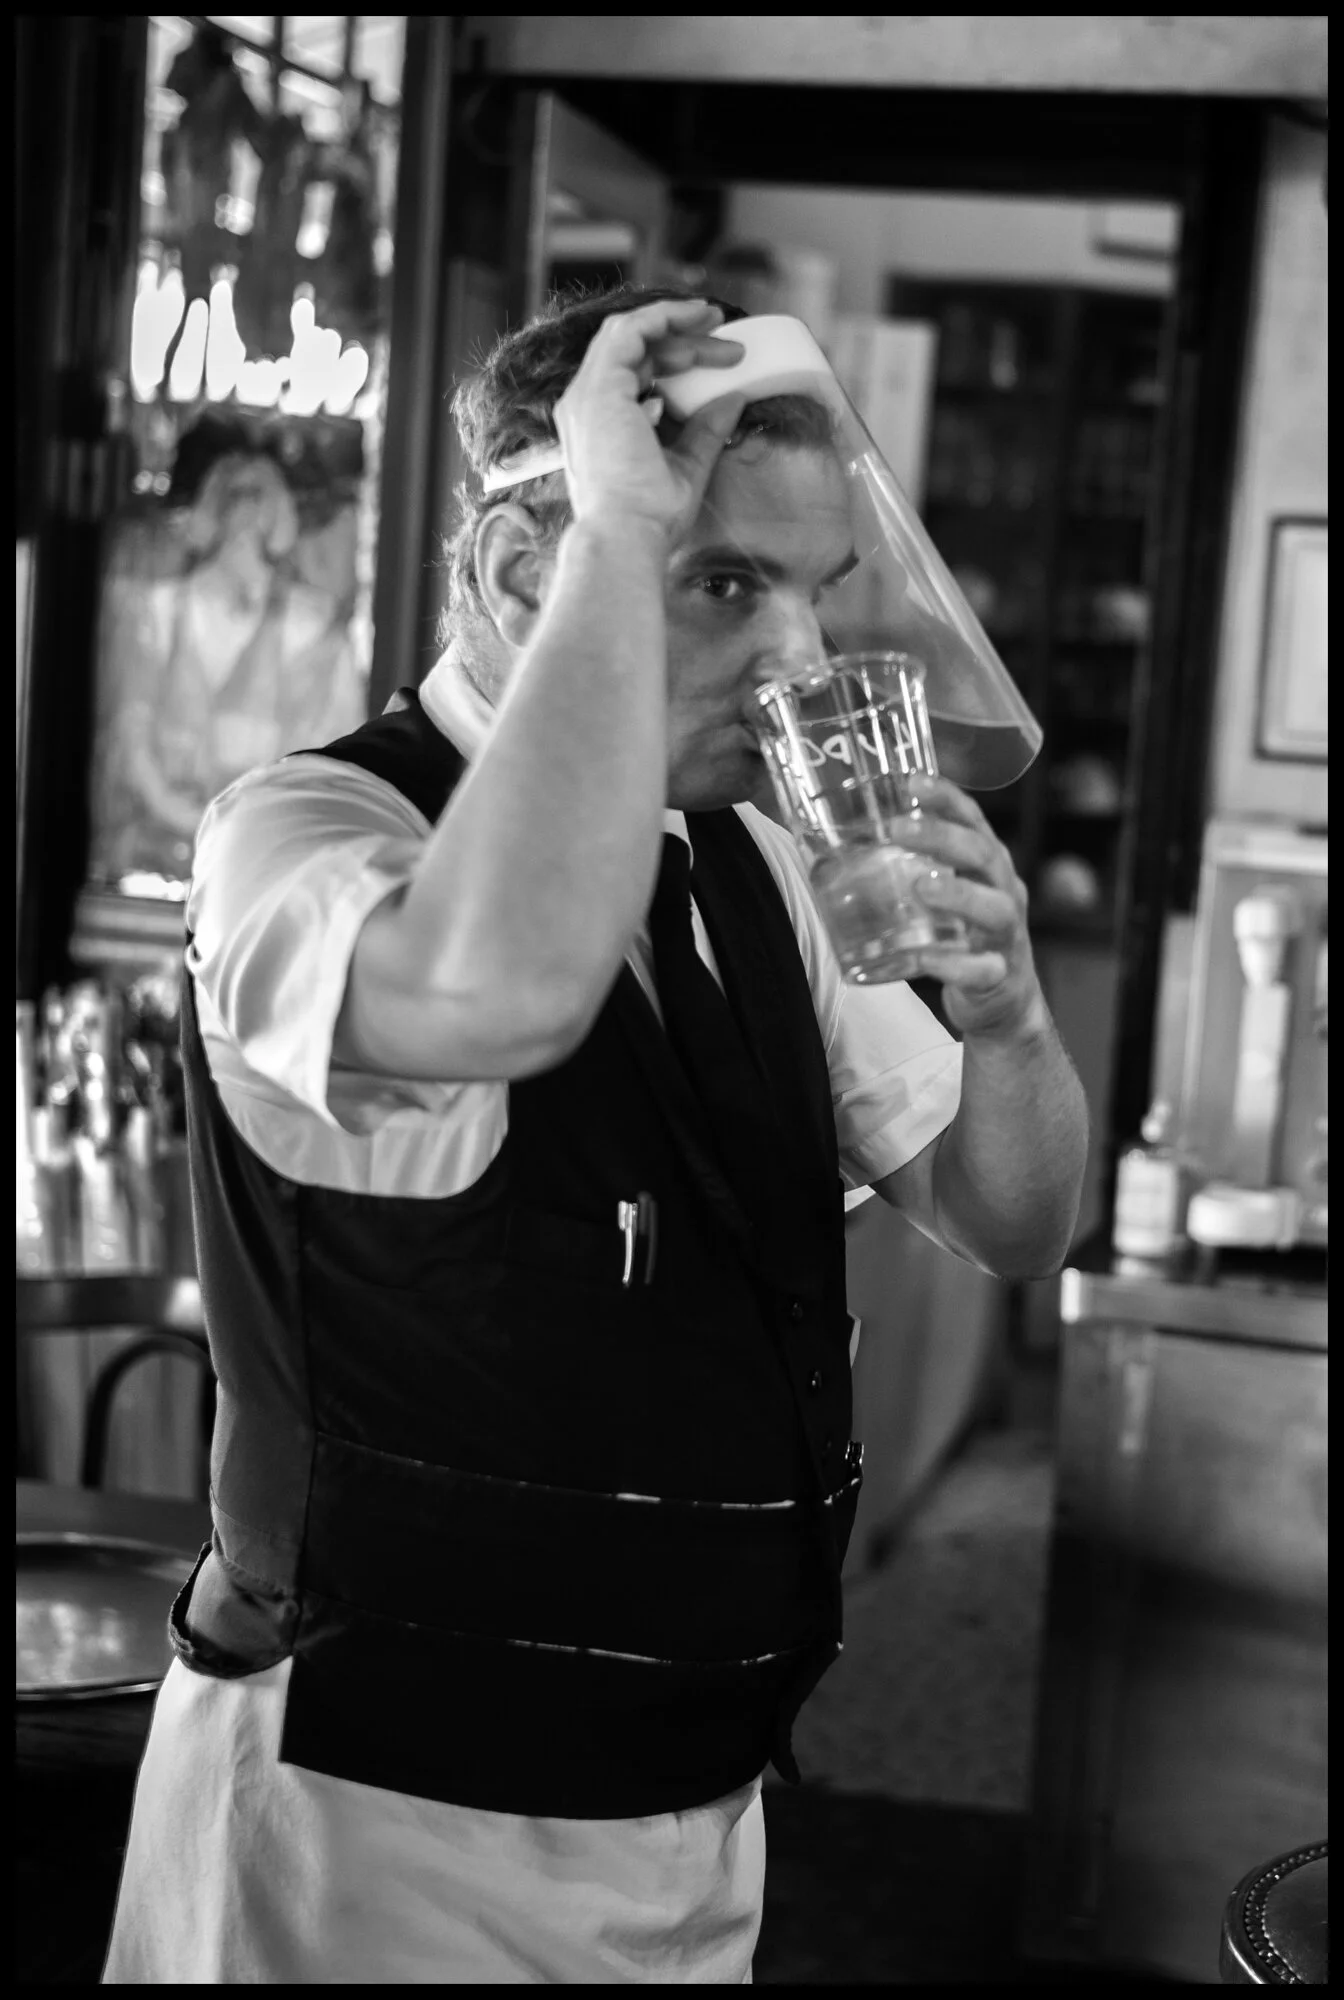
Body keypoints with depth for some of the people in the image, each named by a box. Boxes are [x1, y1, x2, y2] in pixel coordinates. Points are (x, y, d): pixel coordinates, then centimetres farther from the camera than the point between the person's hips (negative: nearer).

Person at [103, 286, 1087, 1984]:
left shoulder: (747, 869, 4)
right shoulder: (301, 833, -18)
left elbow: (1013, 1227, 9)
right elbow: (497, 987, -42)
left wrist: (1003, 1011, -12)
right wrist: (623, 529, -31)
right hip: (384, 1835, -7)